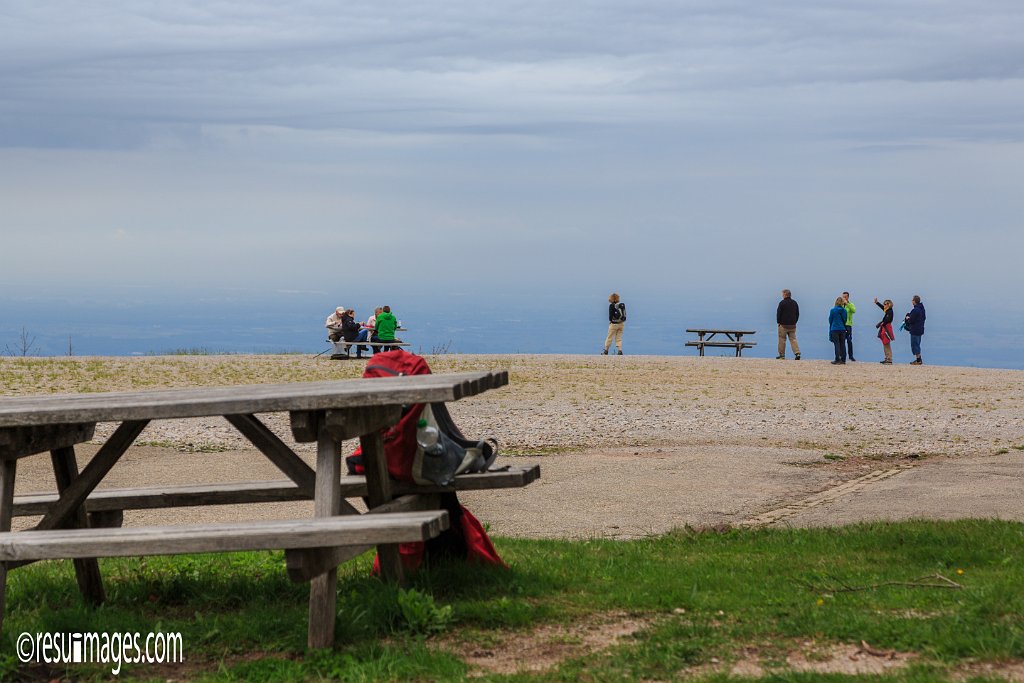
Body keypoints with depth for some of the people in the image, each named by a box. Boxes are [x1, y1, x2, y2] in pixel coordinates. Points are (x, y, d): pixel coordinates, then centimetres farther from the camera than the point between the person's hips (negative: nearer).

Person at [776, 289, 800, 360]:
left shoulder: (782, 303, -11)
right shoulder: (794, 303, 8)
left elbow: (778, 313, -9)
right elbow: (797, 314, 14)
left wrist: (778, 322, 3)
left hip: (783, 325, -5)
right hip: (792, 325, 5)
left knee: (782, 340, 4)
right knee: (793, 339, 6)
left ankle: (782, 355, 7)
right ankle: (797, 353, -8)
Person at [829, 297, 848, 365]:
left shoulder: (833, 310, -9)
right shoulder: (844, 310, 0)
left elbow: (830, 320, 2)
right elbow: (845, 320, 12)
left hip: (835, 329, -3)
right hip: (842, 329, 3)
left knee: (837, 345, -2)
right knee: (842, 345, 8)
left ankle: (837, 360, -6)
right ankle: (843, 360, 10)